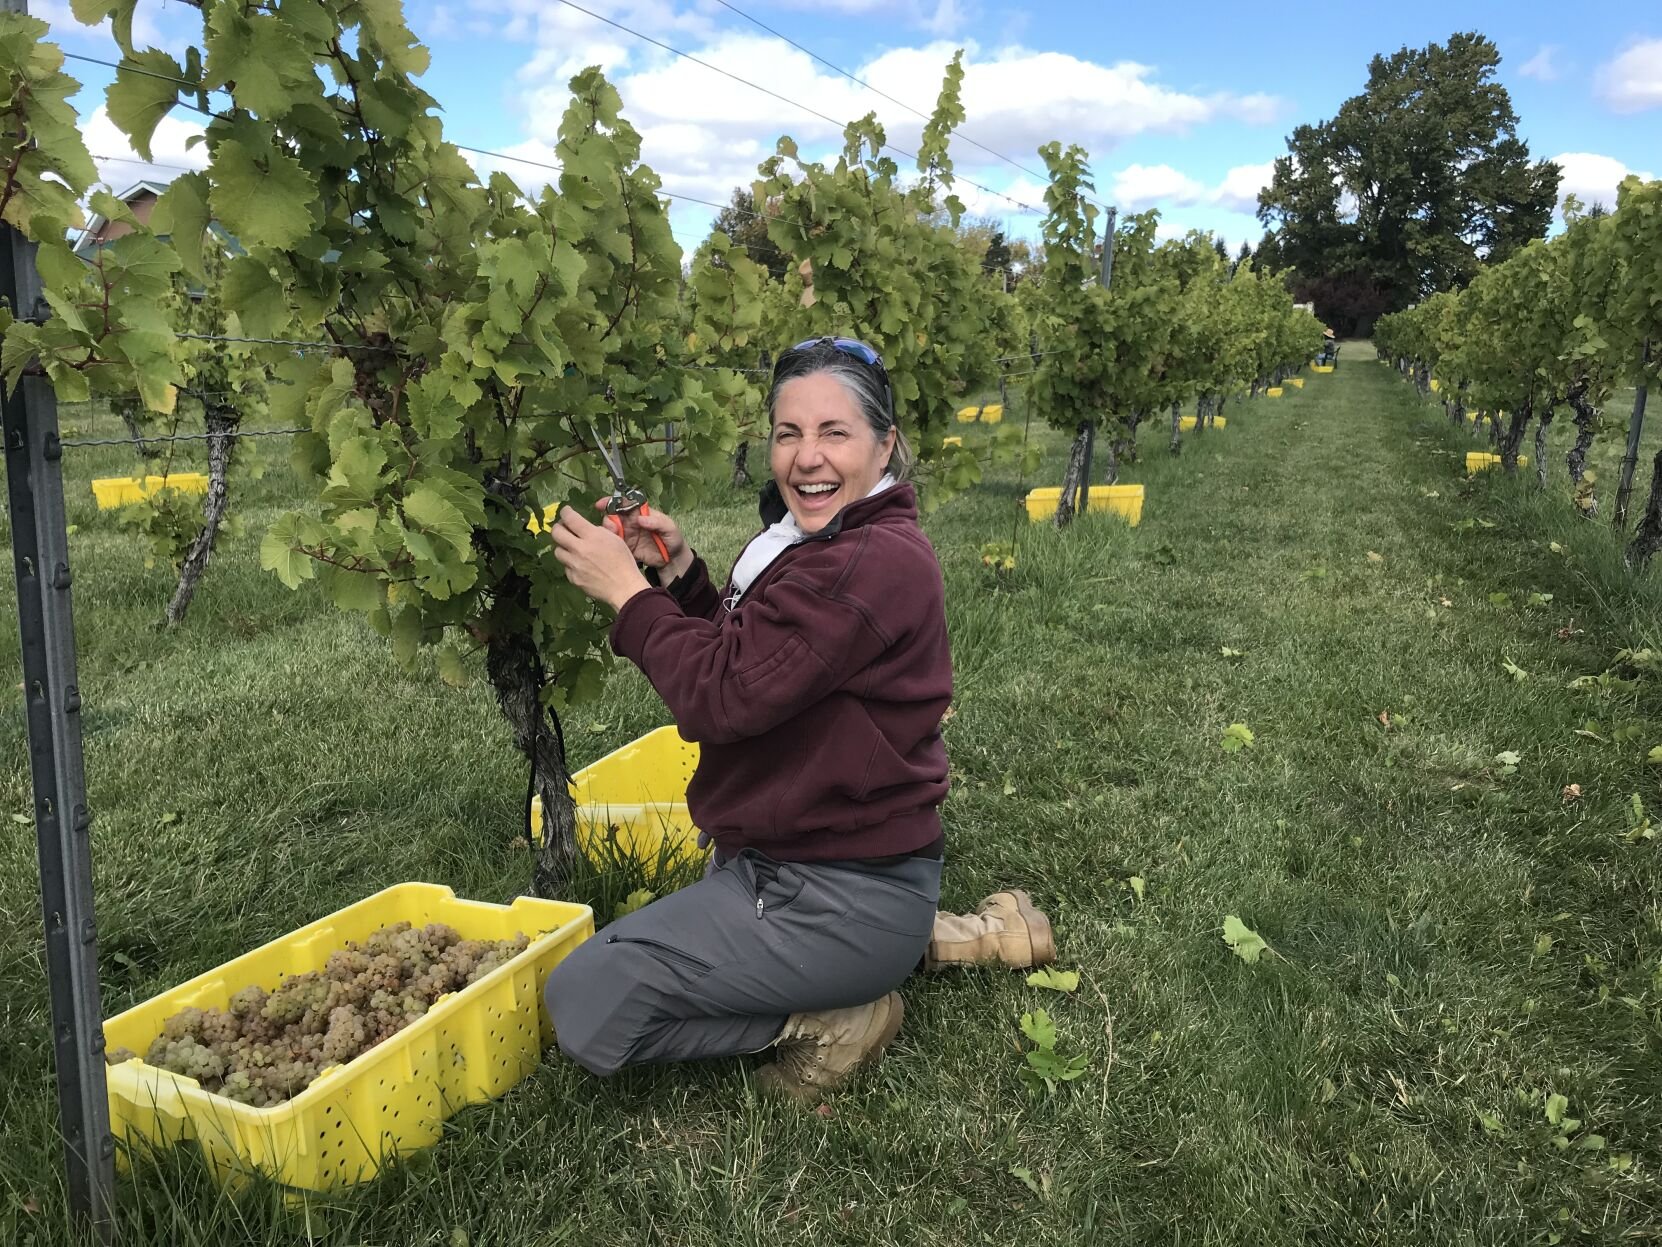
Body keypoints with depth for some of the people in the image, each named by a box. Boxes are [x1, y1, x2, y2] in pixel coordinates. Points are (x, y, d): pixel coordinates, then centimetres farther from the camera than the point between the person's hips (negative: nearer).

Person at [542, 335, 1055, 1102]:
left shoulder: (875, 563, -24)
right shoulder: (819, 543, 8)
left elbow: (723, 694, -25)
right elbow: (739, 657, 14)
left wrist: (628, 592, -15)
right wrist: (680, 574, -1)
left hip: (844, 894, -10)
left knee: (583, 1006, -8)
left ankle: (830, 1017, 0)